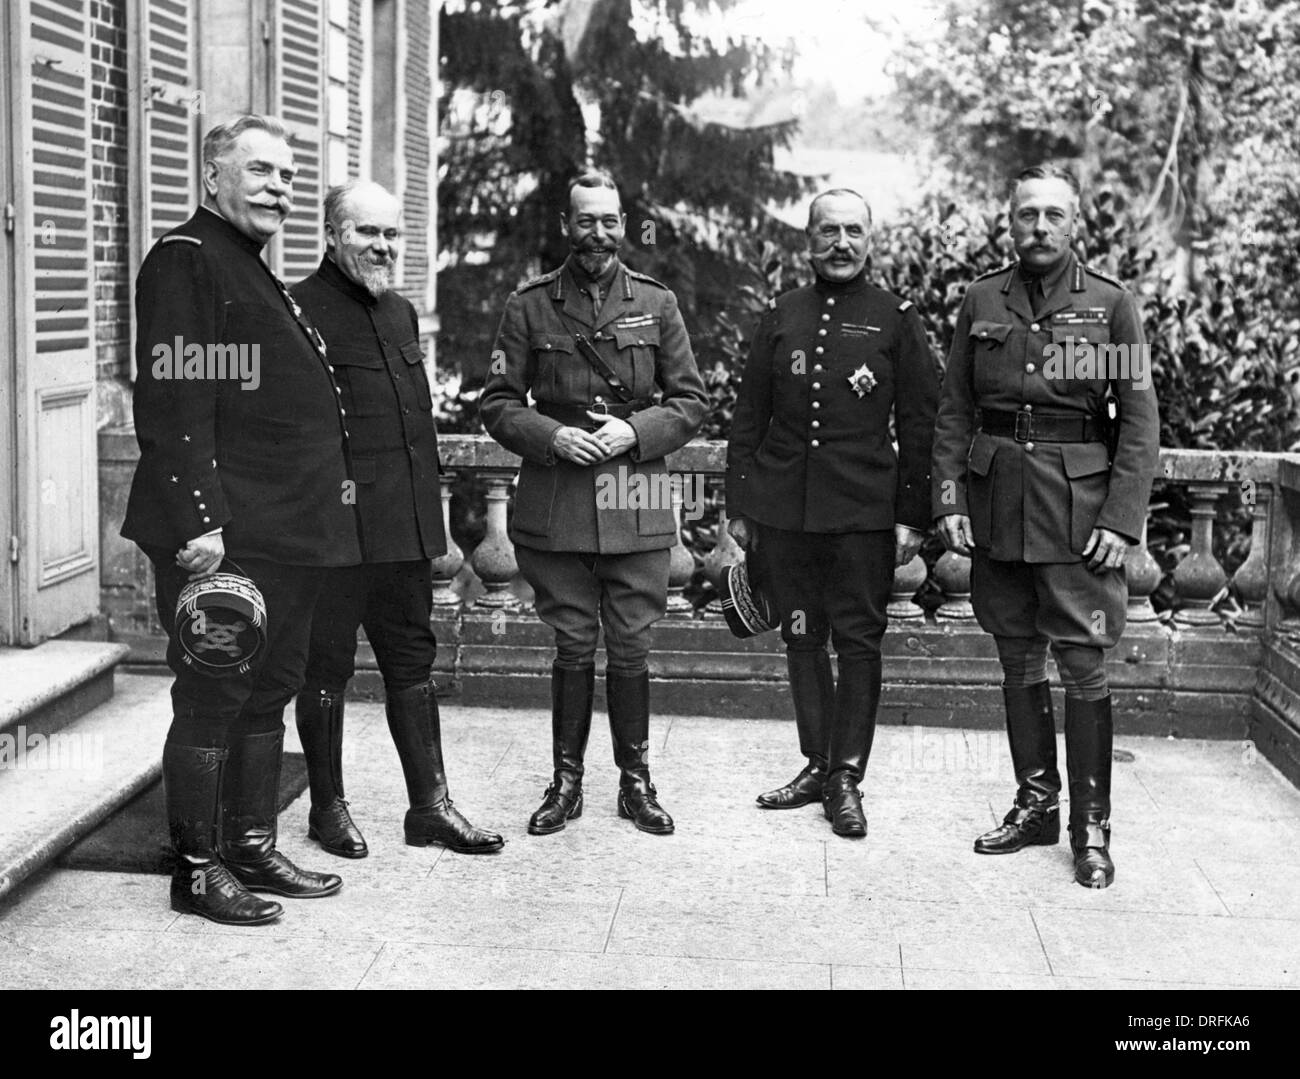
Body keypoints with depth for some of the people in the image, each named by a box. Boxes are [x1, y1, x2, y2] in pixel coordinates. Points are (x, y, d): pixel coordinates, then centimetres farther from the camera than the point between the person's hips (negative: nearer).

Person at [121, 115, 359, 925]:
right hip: (225, 538, -10)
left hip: (290, 534, 10)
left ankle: (253, 846, 27)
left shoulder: (256, 274, 20)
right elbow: (174, 402, -19)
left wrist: (319, 512, 21)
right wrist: (199, 522, -24)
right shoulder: (186, 260, -10)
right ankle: (198, 868, 11)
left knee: (270, 695, 15)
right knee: (213, 699, -1)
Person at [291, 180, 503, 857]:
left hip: (406, 525, 8)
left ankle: (430, 806, 19)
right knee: (326, 668, 5)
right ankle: (328, 807, 18)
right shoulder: (300, 309, -9)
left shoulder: (401, 313, 17)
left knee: (412, 661, 11)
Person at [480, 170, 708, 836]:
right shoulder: (529, 307, 5)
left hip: (637, 505, 1)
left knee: (631, 648, 5)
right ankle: (566, 781, 19)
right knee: (573, 647, 6)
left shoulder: (656, 303, 7)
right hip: (555, 504, 0)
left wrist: (635, 431, -9)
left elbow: (690, 400, 7)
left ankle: (635, 780, 19)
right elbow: (497, 404, 5)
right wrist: (552, 436, -12)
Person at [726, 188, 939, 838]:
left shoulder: (896, 320, 4)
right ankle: (817, 765, 21)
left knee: (858, 643, 0)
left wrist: (913, 517, -3)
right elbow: (748, 417, 12)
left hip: (863, 510, -3)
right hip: (782, 508, 3)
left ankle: (847, 779, 8)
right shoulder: (780, 317, 11)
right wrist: (738, 505, 8)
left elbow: (919, 425, 2)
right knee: (801, 638, 9)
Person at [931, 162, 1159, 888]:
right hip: (998, 508, 3)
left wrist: (1122, 520, -11)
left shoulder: (1111, 304, -1)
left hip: (1078, 510, -3)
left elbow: (1140, 421, -3)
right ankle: (1036, 804, 24)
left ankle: (1092, 828, 8)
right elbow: (955, 412, 9)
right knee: (1018, 660, 11)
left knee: (1084, 666, -2)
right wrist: (949, 501, 0)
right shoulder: (982, 303, 7)